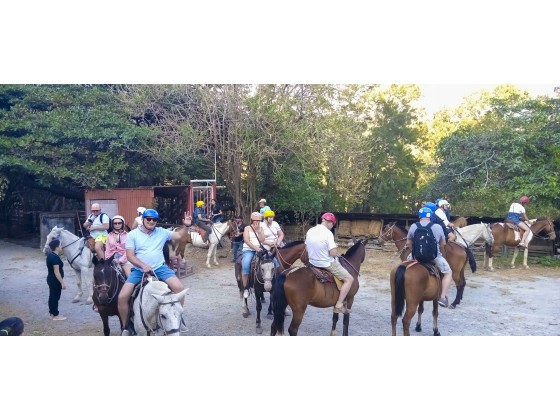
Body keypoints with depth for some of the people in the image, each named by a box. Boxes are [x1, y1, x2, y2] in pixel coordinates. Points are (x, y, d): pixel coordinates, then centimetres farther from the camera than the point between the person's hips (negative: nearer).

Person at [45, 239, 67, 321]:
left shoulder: (50, 255, 5)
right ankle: (55, 315, 11)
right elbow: (57, 272, -25)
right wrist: (62, 283, -22)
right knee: (55, 297, 1)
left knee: (52, 296, 17)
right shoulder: (55, 257, -25)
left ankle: (52, 313, 27)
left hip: (50, 279, 10)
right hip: (55, 281, -10)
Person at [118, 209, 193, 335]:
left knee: (178, 287, -21)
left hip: (159, 268, 1)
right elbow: (130, 255, -5)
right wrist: (143, 266, -21)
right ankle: (125, 327, 9)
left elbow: (179, 236, 12)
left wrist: (186, 226, -8)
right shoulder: (132, 234, 1)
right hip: (139, 270, -1)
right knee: (122, 297, -16)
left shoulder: (162, 232, 7)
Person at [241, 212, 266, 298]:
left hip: (259, 250, 4)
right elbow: (246, 240, -7)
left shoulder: (261, 228, 16)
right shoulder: (247, 228, 7)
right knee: (245, 266, -30)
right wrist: (255, 248, -17)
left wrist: (259, 230, -5)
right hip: (249, 250, -4)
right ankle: (245, 288, -19)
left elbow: (262, 240, 3)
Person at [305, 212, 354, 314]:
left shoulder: (310, 231, 0)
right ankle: (339, 305, -2)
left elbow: (307, 249, 9)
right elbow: (334, 253, -23)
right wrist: (336, 249, -2)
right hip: (327, 264, -8)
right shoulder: (328, 233, -21)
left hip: (312, 262, 8)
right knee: (349, 279, 4)